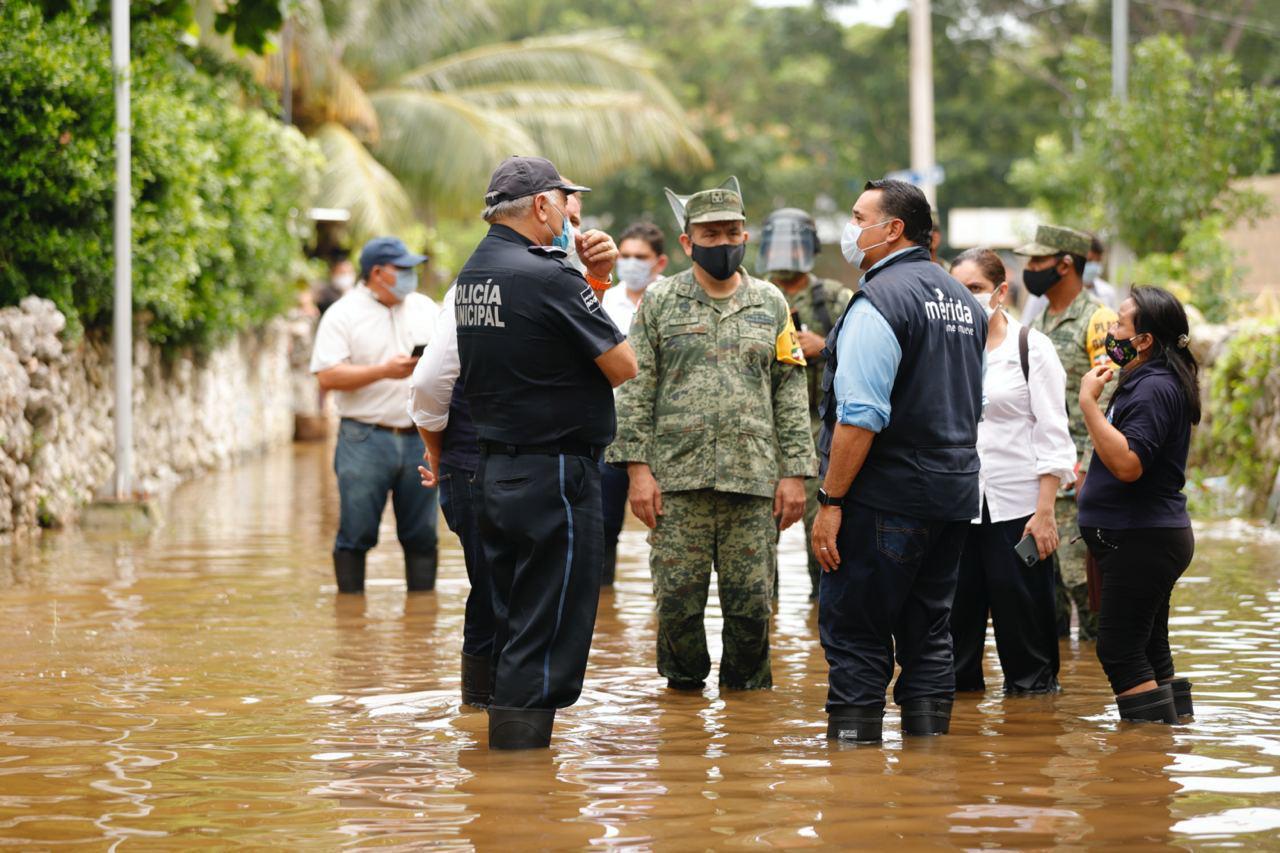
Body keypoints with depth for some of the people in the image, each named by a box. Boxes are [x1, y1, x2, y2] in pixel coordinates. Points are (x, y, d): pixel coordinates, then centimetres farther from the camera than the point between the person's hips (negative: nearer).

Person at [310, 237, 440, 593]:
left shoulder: (425, 308, 15)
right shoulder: (343, 315, -2)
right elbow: (327, 376, -11)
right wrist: (384, 371, -16)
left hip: (420, 439, 4)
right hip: (365, 440, -4)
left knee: (422, 536, 7)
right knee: (356, 534, -2)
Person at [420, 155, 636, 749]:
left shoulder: (470, 276, 11)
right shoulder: (546, 276, -16)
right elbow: (624, 366, -12)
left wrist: (593, 278, 7)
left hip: (492, 472, 9)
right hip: (554, 474, -9)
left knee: (512, 624, 15)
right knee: (548, 634, -4)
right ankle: (522, 740, -5)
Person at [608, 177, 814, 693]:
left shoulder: (771, 305, 11)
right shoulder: (659, 302, 6)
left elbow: (790, 396, 10)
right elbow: (636, 391, 3)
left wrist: (794, 472, 2)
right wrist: (638, 468, -6)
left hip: (754, 478, 1)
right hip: (677, 478, -1)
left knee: (751, 602, 2)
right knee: (678, 601, 1)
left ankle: (747, 694, 17)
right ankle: (683, 688, 18)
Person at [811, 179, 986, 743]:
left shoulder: (880, 300, -14)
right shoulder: (963, 300, 15)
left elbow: (860, 416, -20)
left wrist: (831, 500, -18)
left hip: (886, 497, -8)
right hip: (955, 493, 8)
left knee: (855, 635, -3)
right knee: (928, 632, 12)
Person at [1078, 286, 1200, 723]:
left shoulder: (1155, 388, -19)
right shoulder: (1144, 382, 17)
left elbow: (1127, 463, -29)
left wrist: (1088, 402, -25)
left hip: (1143, 540, -11)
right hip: (1141, 538, 11)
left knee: (1119, 650, -9)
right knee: (1150, 652, 14)